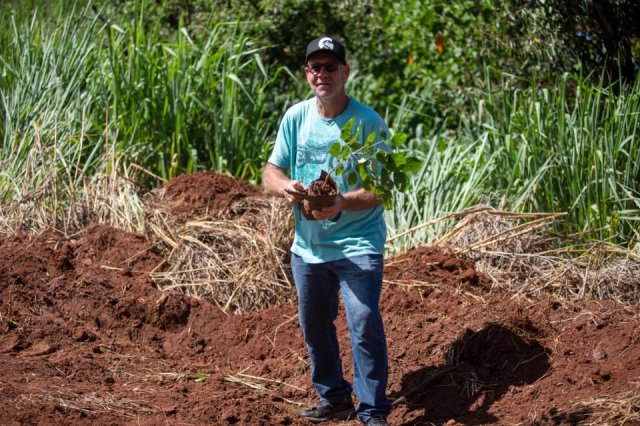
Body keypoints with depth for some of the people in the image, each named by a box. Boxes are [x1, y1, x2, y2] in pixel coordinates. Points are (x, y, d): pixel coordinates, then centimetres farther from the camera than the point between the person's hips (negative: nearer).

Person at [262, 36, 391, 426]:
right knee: (314, 325, 17)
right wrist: (285, 186, -18)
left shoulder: (368, 122, -13)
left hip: (357, 243, -6)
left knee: (365, 324, -14)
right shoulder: (295, 118, 1)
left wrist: (342, 203, -33)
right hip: (308, 244, 6)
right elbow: (270, 172, 5)